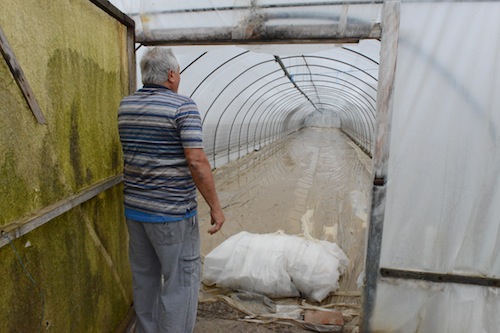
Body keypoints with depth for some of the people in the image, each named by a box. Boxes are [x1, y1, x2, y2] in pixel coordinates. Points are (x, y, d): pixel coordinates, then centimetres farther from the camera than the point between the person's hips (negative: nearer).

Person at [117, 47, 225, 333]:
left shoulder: (125, 106, 6)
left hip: (134, 209, 8)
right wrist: (216, 207, -14)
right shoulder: (184, 107, -15)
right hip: (171, 212, -7)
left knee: (145, 277, 20)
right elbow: (197, 162, -21)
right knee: (182, 280, 6)